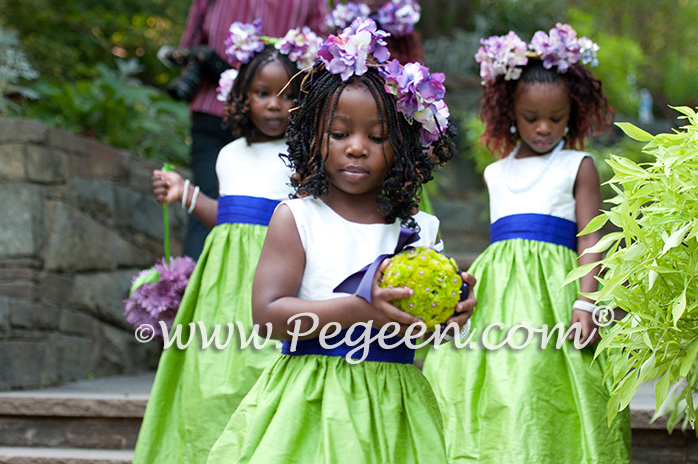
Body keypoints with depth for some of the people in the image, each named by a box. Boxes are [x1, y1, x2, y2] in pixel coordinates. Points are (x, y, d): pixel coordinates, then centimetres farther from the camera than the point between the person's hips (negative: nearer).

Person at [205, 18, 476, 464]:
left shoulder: (421, 228, 7)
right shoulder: (295, 218, -2)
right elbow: (268, 314, -12)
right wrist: (358, 309, -20)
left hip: (393, 408, 3)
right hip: (310, 408, -3)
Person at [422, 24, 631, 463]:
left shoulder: (578, 166, 6)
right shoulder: (497, 174, 19)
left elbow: (589, 238, -1)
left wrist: (585, 302, -12)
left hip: (552, 287, -5)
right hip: (498, 291, 5)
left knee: (539, 377, -18)